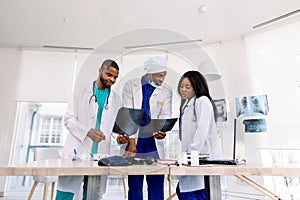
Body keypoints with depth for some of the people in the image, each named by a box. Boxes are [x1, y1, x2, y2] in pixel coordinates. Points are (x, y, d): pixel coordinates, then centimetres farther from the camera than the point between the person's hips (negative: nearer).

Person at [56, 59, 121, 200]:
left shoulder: (116, 100, 13)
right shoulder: (81, 93, 5)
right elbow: (69, 119, -1)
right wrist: (88, 132, -18)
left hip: (100, 155, 3)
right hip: (77, 152, -2)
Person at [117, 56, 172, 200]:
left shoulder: (166, 91, 5)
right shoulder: (131, 86, 1)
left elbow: (165, 115, -2)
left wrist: (161, 131, -24)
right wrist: (130, 141, -17)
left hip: (154, 144, 1)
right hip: (134, 142, -1)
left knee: (156, 186, 6)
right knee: (134, 185, 8)